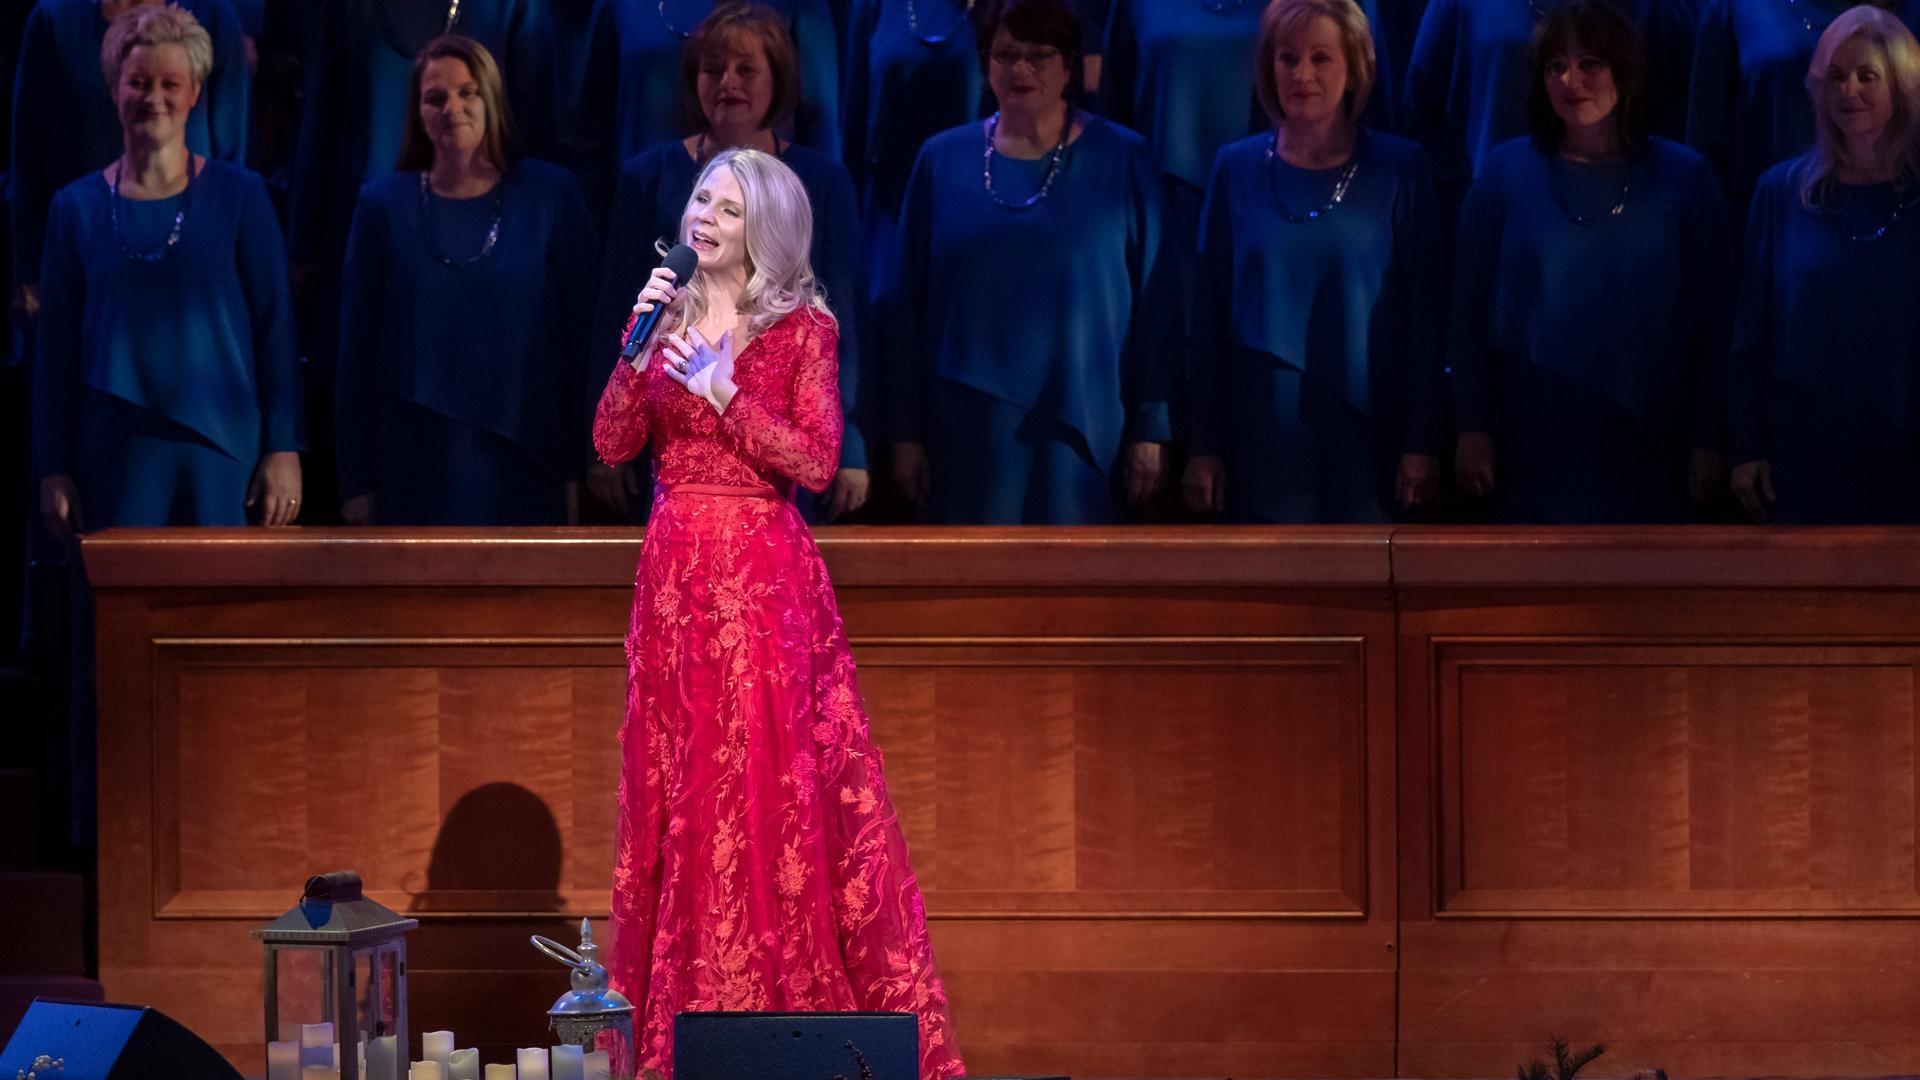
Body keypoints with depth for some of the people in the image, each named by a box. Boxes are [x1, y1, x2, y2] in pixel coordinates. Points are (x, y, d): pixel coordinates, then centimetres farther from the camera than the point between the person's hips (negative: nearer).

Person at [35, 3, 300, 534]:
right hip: (117, 451, 1)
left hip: (223, 449, -1)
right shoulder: (77, 207, 7)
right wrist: (54, 470, 4)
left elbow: (275, 329, 2)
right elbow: (57, 348, 8)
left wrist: (284, 450, -5)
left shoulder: (239, 196, 3)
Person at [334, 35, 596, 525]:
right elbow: (357, 345, 4)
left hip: (524, 457, 0)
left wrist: (578, 464, -3)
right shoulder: (385, 204, 2)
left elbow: (581, 327, 1)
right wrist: (357, 482, 2)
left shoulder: (551, 195, 0)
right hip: (417, 461, 1)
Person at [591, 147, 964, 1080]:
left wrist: (726, 391, -16)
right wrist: (641, 345, -9)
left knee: (771, 783, -5)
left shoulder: (802, 329, -2)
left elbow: (817, 464, -9)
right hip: (675, 573, 4)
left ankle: (789, 993, 2)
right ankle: (683, 998, 12)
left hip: (765, 579, -4)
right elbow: (613, 445, 3)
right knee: (678, 784, 6)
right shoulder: (669, 318, 11)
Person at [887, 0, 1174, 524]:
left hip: (1086, 430, -1)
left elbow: (1155, 303, 1)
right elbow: (907, 305, 7)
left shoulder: (1122, 160, 0)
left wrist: (1149, 430, -3)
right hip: (970, 430, 1)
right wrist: (907, 431, 3)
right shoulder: (943, 160, 5)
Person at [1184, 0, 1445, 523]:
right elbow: (1209, 317, 7)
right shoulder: (1237, 169, 5)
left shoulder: (1399, 171, 0)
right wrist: (1204, 446, 2)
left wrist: (1423, 443, -6)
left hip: (1367, 435, -1)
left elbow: (1426, 317, 0)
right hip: (1263, 435, 1)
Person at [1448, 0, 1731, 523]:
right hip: (1534, 441, 0)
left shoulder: (1682, 177, 2)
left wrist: (1708, 439, -1)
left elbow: (1714, 319, 3)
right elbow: (1469, 312, 4)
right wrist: (1473, 428, -1)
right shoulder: (1505, 175, 3)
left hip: (1647, 447, 0)